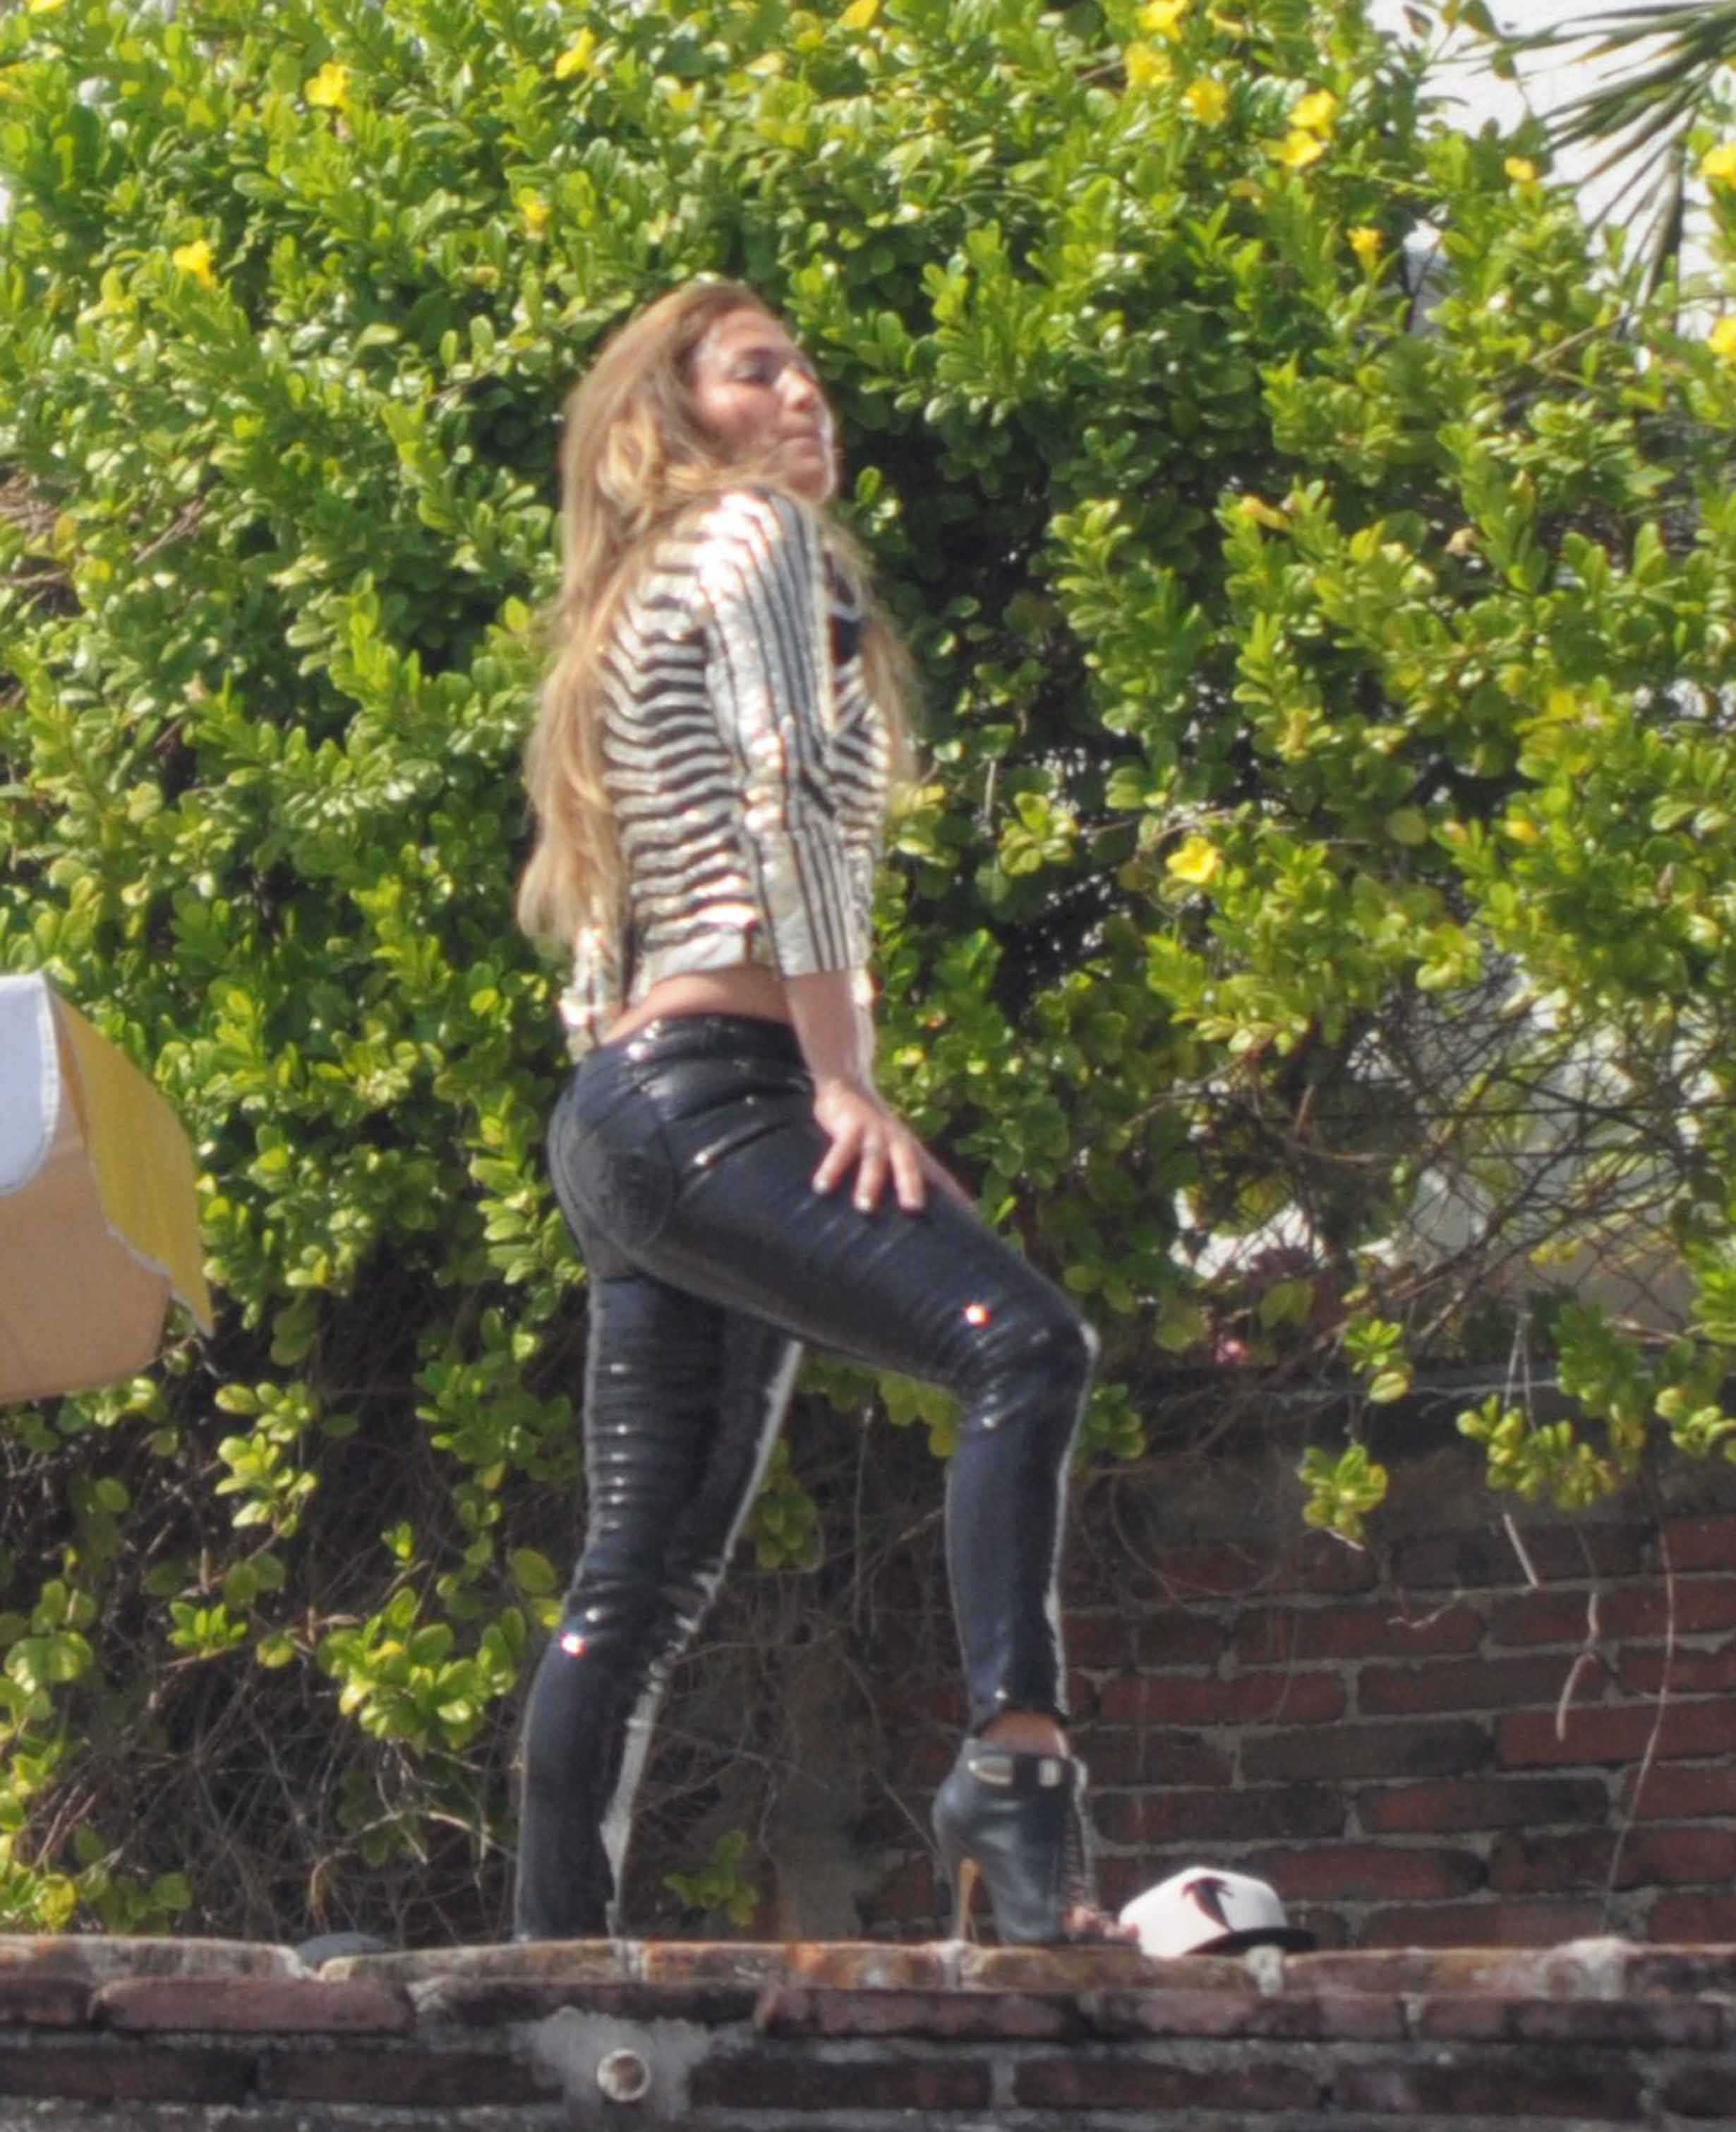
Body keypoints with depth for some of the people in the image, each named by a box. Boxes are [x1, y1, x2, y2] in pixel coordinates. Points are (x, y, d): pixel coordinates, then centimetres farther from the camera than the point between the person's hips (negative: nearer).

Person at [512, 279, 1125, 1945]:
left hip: (618, 1114, 10)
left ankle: (554, 1956, 5)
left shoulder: (632, 617, 29)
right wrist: (848, 1077, -17)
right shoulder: (755, 536, 4)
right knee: (1022, 1343, -26)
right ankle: (1014, 1768, -41)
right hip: (716, 1082, -10)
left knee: (645, 1579, 7)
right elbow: (783, 796, -11)